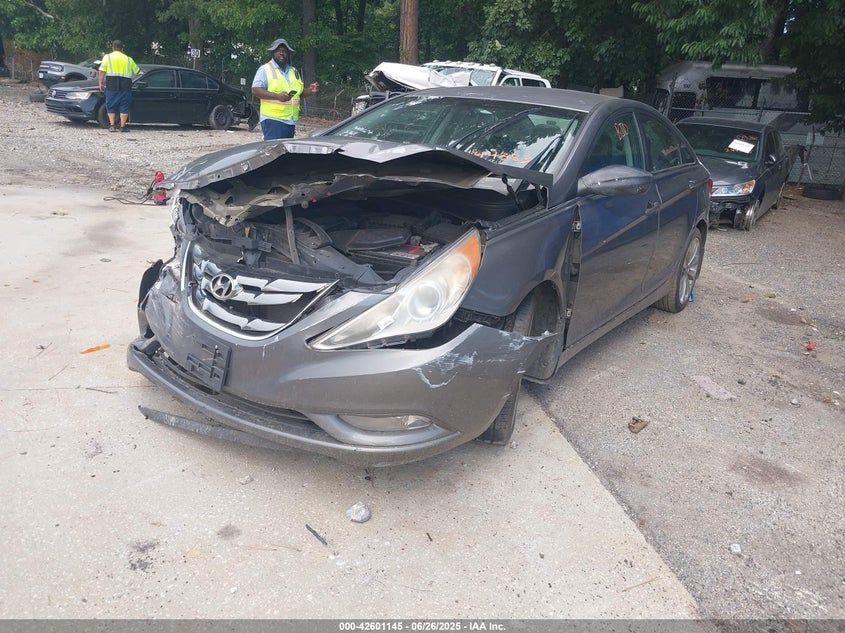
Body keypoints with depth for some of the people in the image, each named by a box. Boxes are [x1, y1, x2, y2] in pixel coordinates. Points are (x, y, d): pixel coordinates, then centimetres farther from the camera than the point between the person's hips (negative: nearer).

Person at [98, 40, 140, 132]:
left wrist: (101, 82, 3)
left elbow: (102, 71, -2)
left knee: (111, 106, 6)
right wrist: (130, 74, 37)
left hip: (111, 85, 0)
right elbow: (137, 71, 17)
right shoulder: (128, 59, 11)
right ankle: (123, 126, 1)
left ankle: (112, 126, 1)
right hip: (125, 86, 0)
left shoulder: (107, 57, 6)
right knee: (124, 106, 4)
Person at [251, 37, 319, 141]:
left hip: (291, 120, 6)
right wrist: (277, 96, -21)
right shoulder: (265, 69, 2)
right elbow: (255, 90, -8)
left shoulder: (294, 71, 22)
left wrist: (310, 90, 4)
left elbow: (300, 93, 28)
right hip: (272, 118, -6)